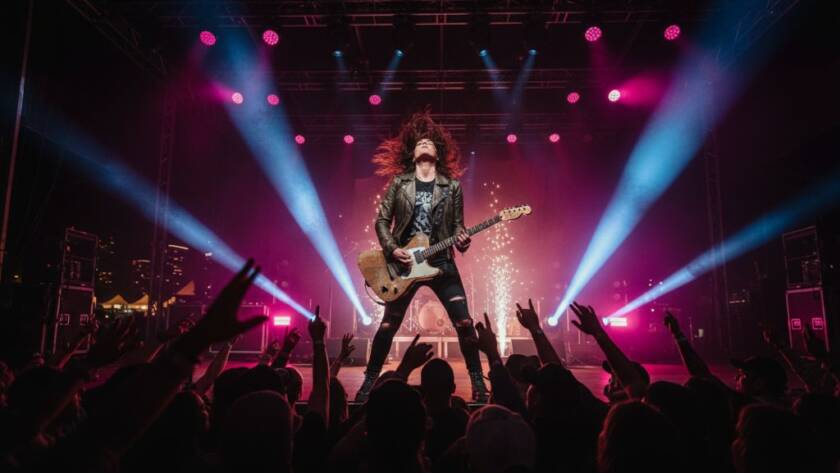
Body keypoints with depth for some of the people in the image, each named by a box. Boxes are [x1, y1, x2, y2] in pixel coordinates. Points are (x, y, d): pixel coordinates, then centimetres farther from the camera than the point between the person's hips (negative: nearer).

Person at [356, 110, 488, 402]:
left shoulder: (452, 186, 6)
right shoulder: (399, 182, 4)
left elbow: (458, 225, 8)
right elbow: (382, 220, 4)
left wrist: (461, 240, -14)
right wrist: (392, 249, -9)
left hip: (441, 263, 1)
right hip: (403, 263, 0)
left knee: (464, 322, -4)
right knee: (388, 325, 4)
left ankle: (477, 381, 13)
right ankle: (370, 380, 20)